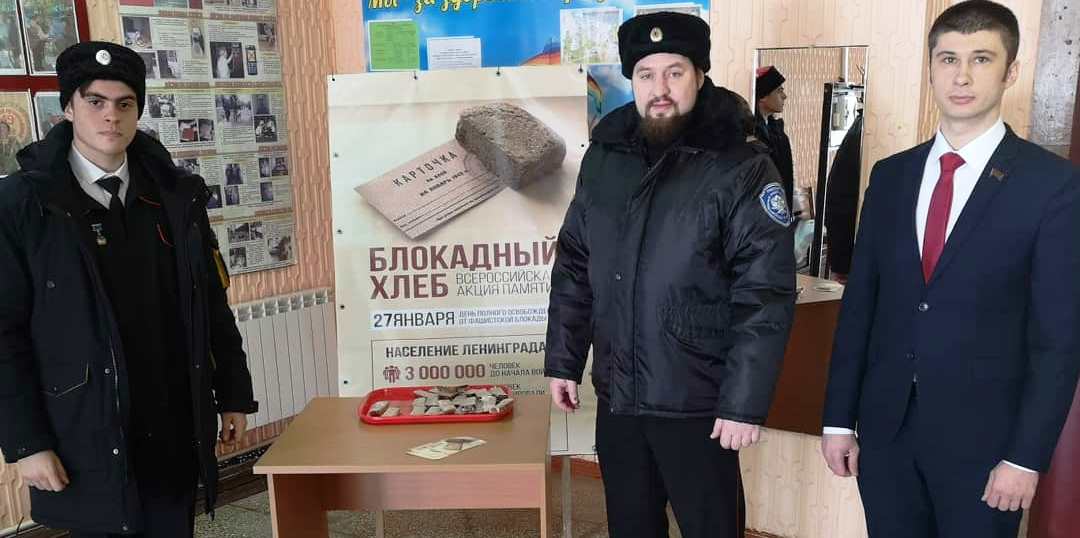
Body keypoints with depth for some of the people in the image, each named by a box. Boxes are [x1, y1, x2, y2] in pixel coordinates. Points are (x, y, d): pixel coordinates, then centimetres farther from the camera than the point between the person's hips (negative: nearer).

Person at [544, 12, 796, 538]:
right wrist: (563, 360, 7)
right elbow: (573, 267, 8)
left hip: (697, 403, -4)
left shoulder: (741, 169, -11)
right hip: (616, 397, 4)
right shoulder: (604, 157, 2)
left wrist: (744, 402, -16)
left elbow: (767, 296, -14)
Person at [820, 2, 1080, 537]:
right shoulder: (890, 175, 4)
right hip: (885, 426, 3)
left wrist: (1028, 456, -10)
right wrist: (839, 418, 3)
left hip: (982, 434, -3)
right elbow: (859, 303, 4)